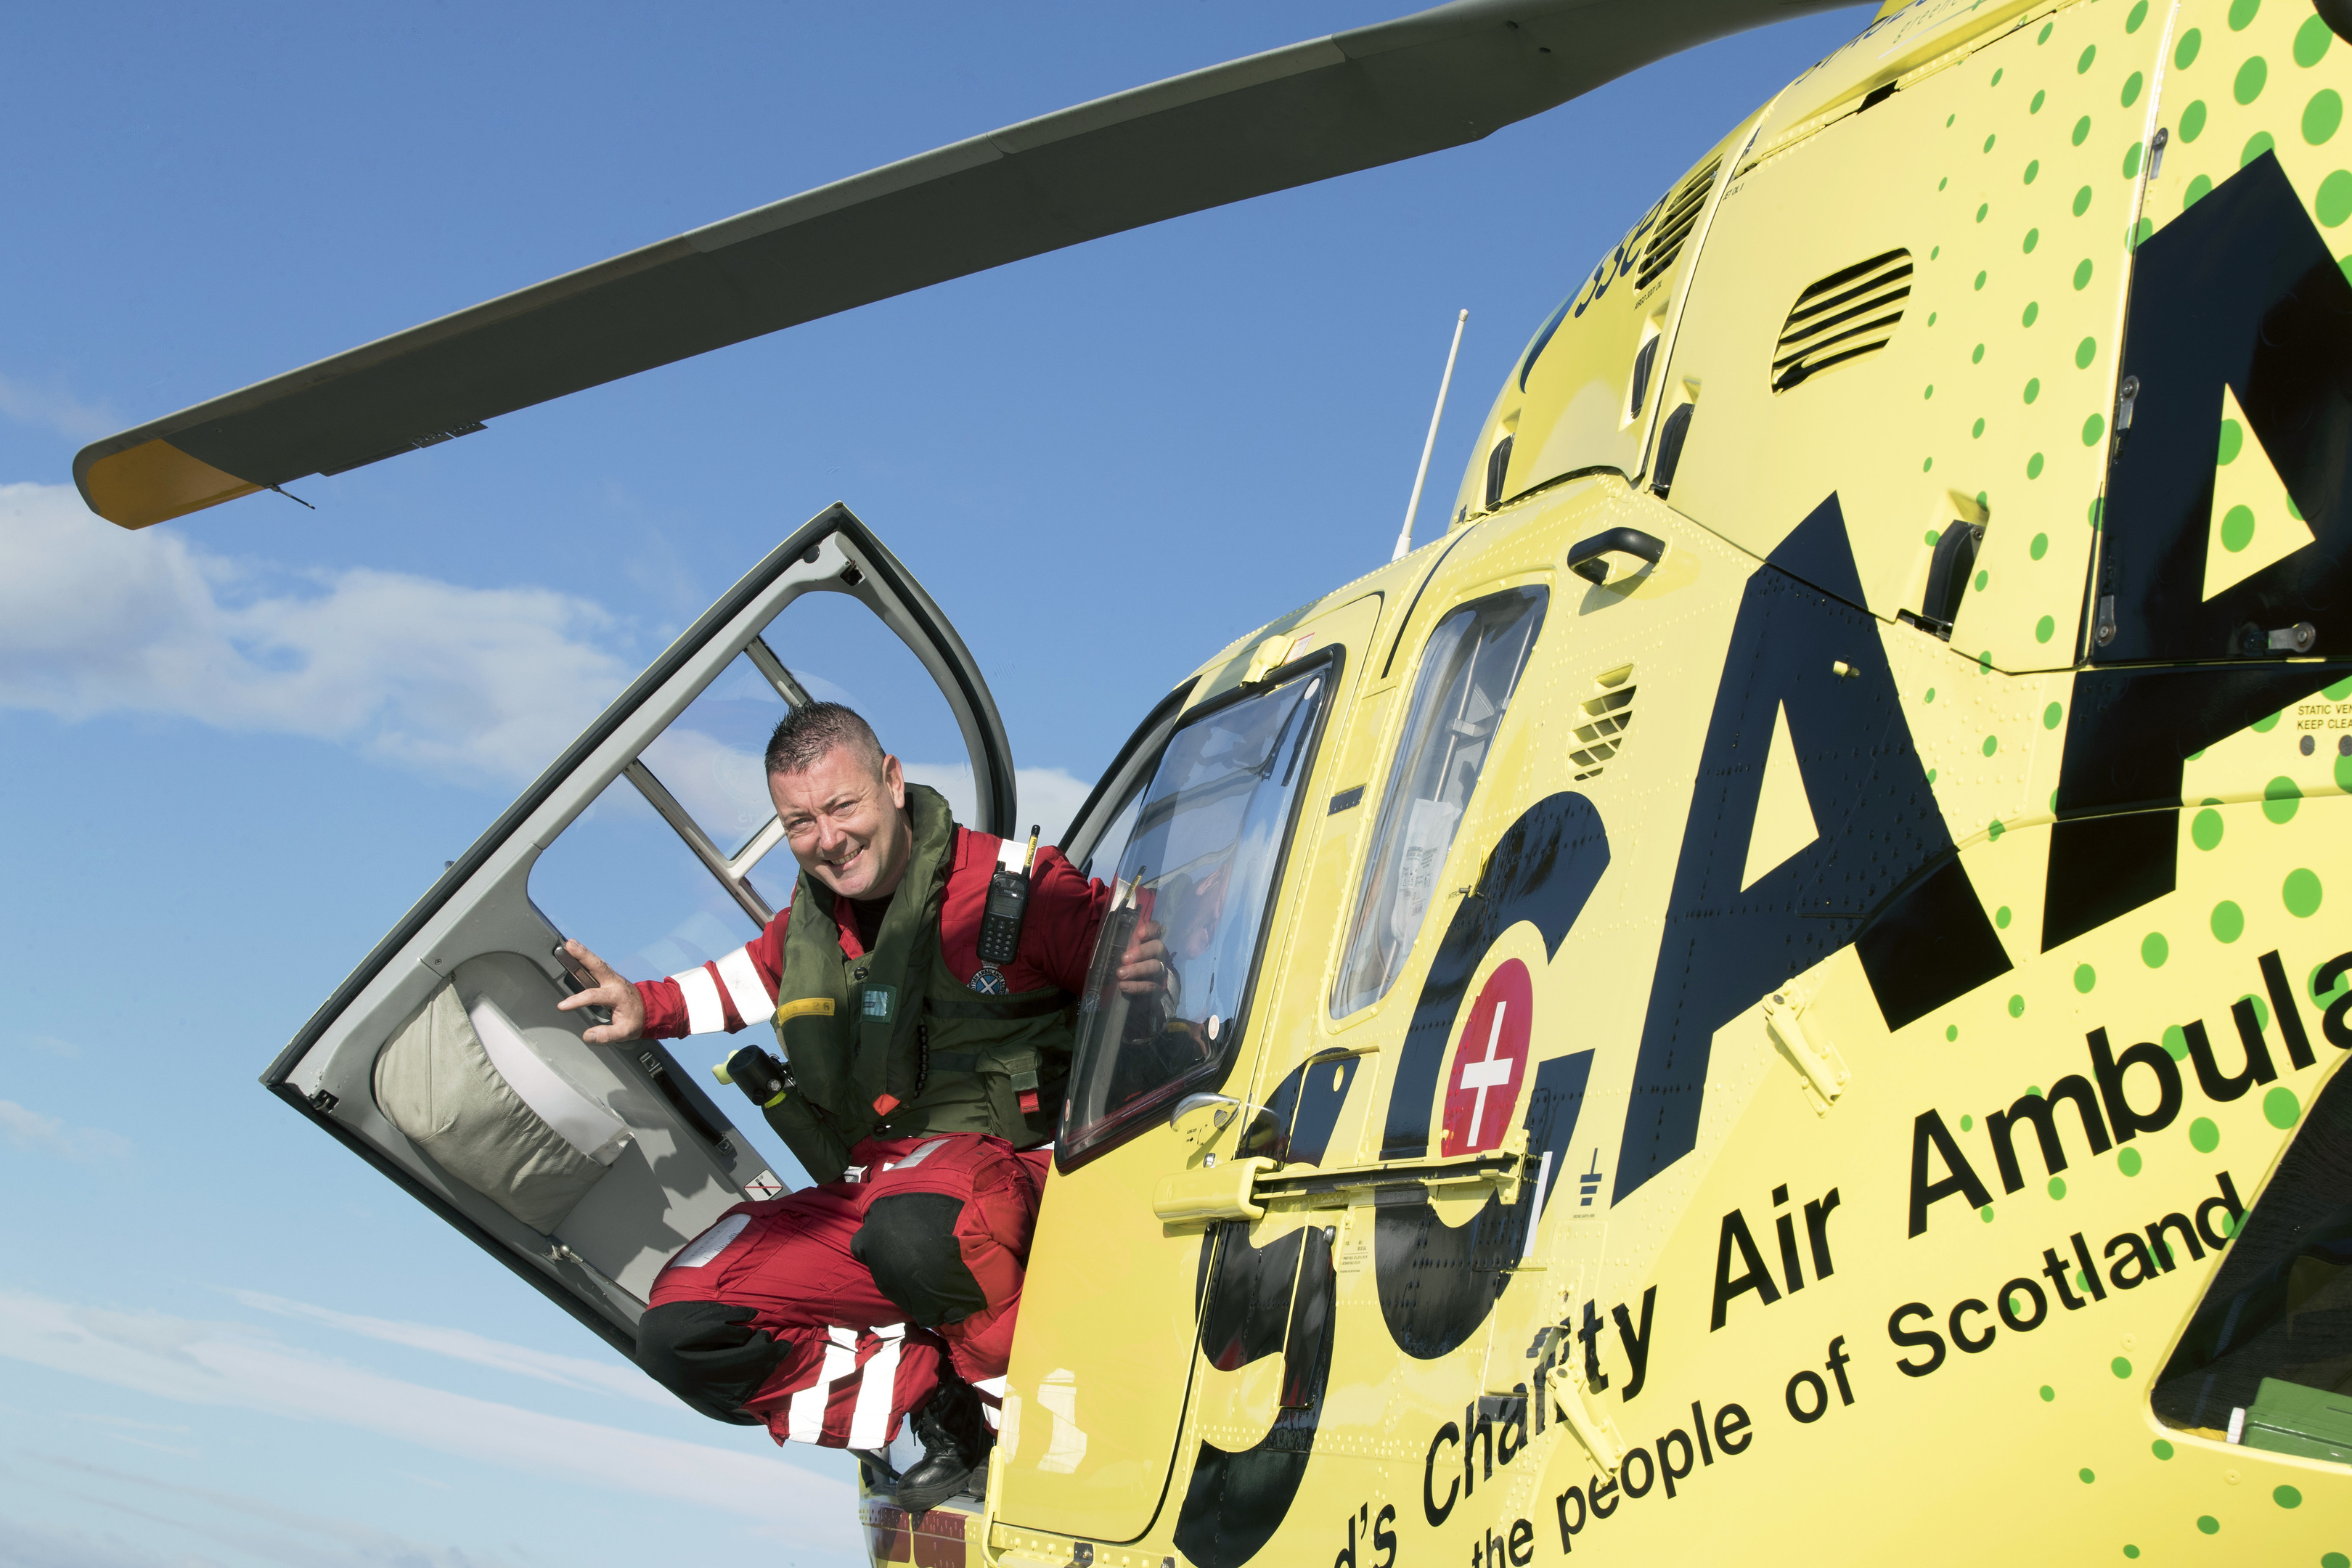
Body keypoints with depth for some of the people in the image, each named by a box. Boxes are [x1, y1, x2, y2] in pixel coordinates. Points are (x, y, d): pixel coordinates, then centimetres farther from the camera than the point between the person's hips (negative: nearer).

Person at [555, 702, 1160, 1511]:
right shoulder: (809, 919, 10)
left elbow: (1128, 960, -3)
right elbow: (755, 976, 32)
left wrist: (1144, 973, -25)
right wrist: (647, 1007, 19)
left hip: (1007, 1163, -6)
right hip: (859, 1191, 6)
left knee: (913, 1231, -44)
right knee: (679, 1331, -12)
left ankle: (1016, 1394, -11)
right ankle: (946, 1400, -9)